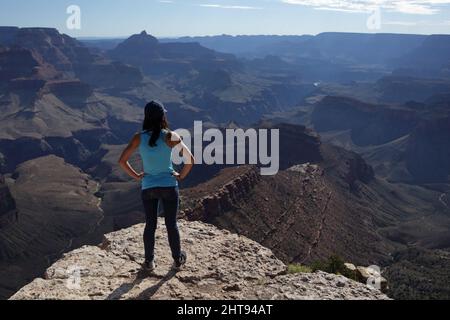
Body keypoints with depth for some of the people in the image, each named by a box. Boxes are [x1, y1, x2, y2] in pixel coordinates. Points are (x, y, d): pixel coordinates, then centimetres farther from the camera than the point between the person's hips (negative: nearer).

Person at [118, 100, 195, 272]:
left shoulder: (139, 138, -6)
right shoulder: (170, 136, -12)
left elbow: (122, 161, -4)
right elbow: (190, 159, -13)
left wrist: (136, 176, 5)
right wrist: (181, 176, 1)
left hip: (148, 187, 2)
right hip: (169, 186, -2)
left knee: (150, 225, 16)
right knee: (171, 224, 13)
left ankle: (149, 261, 25)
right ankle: (178, 259, 28)